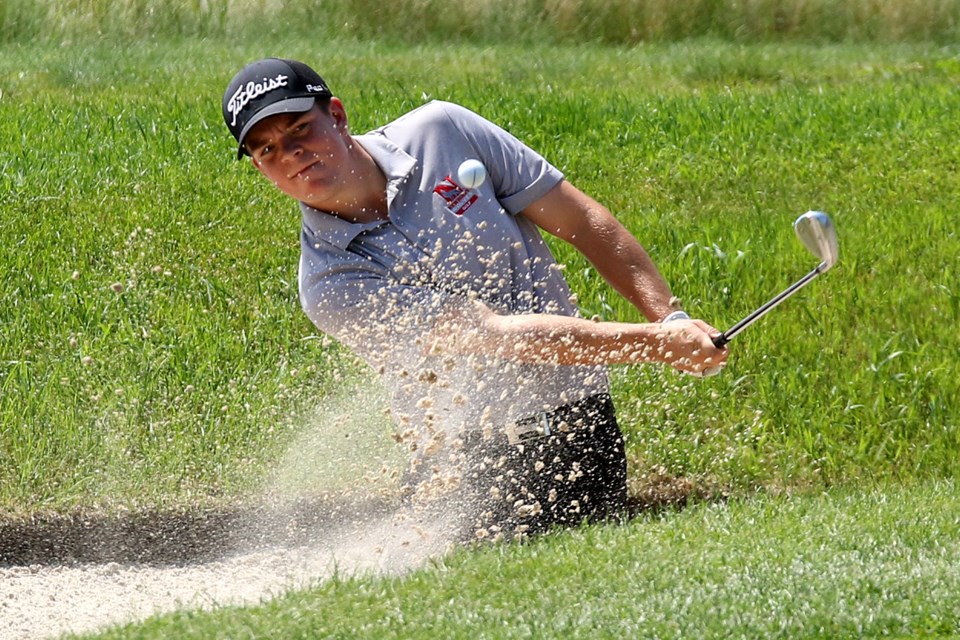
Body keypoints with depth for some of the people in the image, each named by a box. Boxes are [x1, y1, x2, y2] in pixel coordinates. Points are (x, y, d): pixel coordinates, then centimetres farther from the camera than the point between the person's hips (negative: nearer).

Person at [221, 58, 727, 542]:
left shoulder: (442, 133, -2)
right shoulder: (331, 283, -15)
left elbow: (581, 221, 6)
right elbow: (495, 334, -20)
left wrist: (673, 321, -2)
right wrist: (656, 344, -25)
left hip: (580, 416, 2)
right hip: (467, 459, -2)